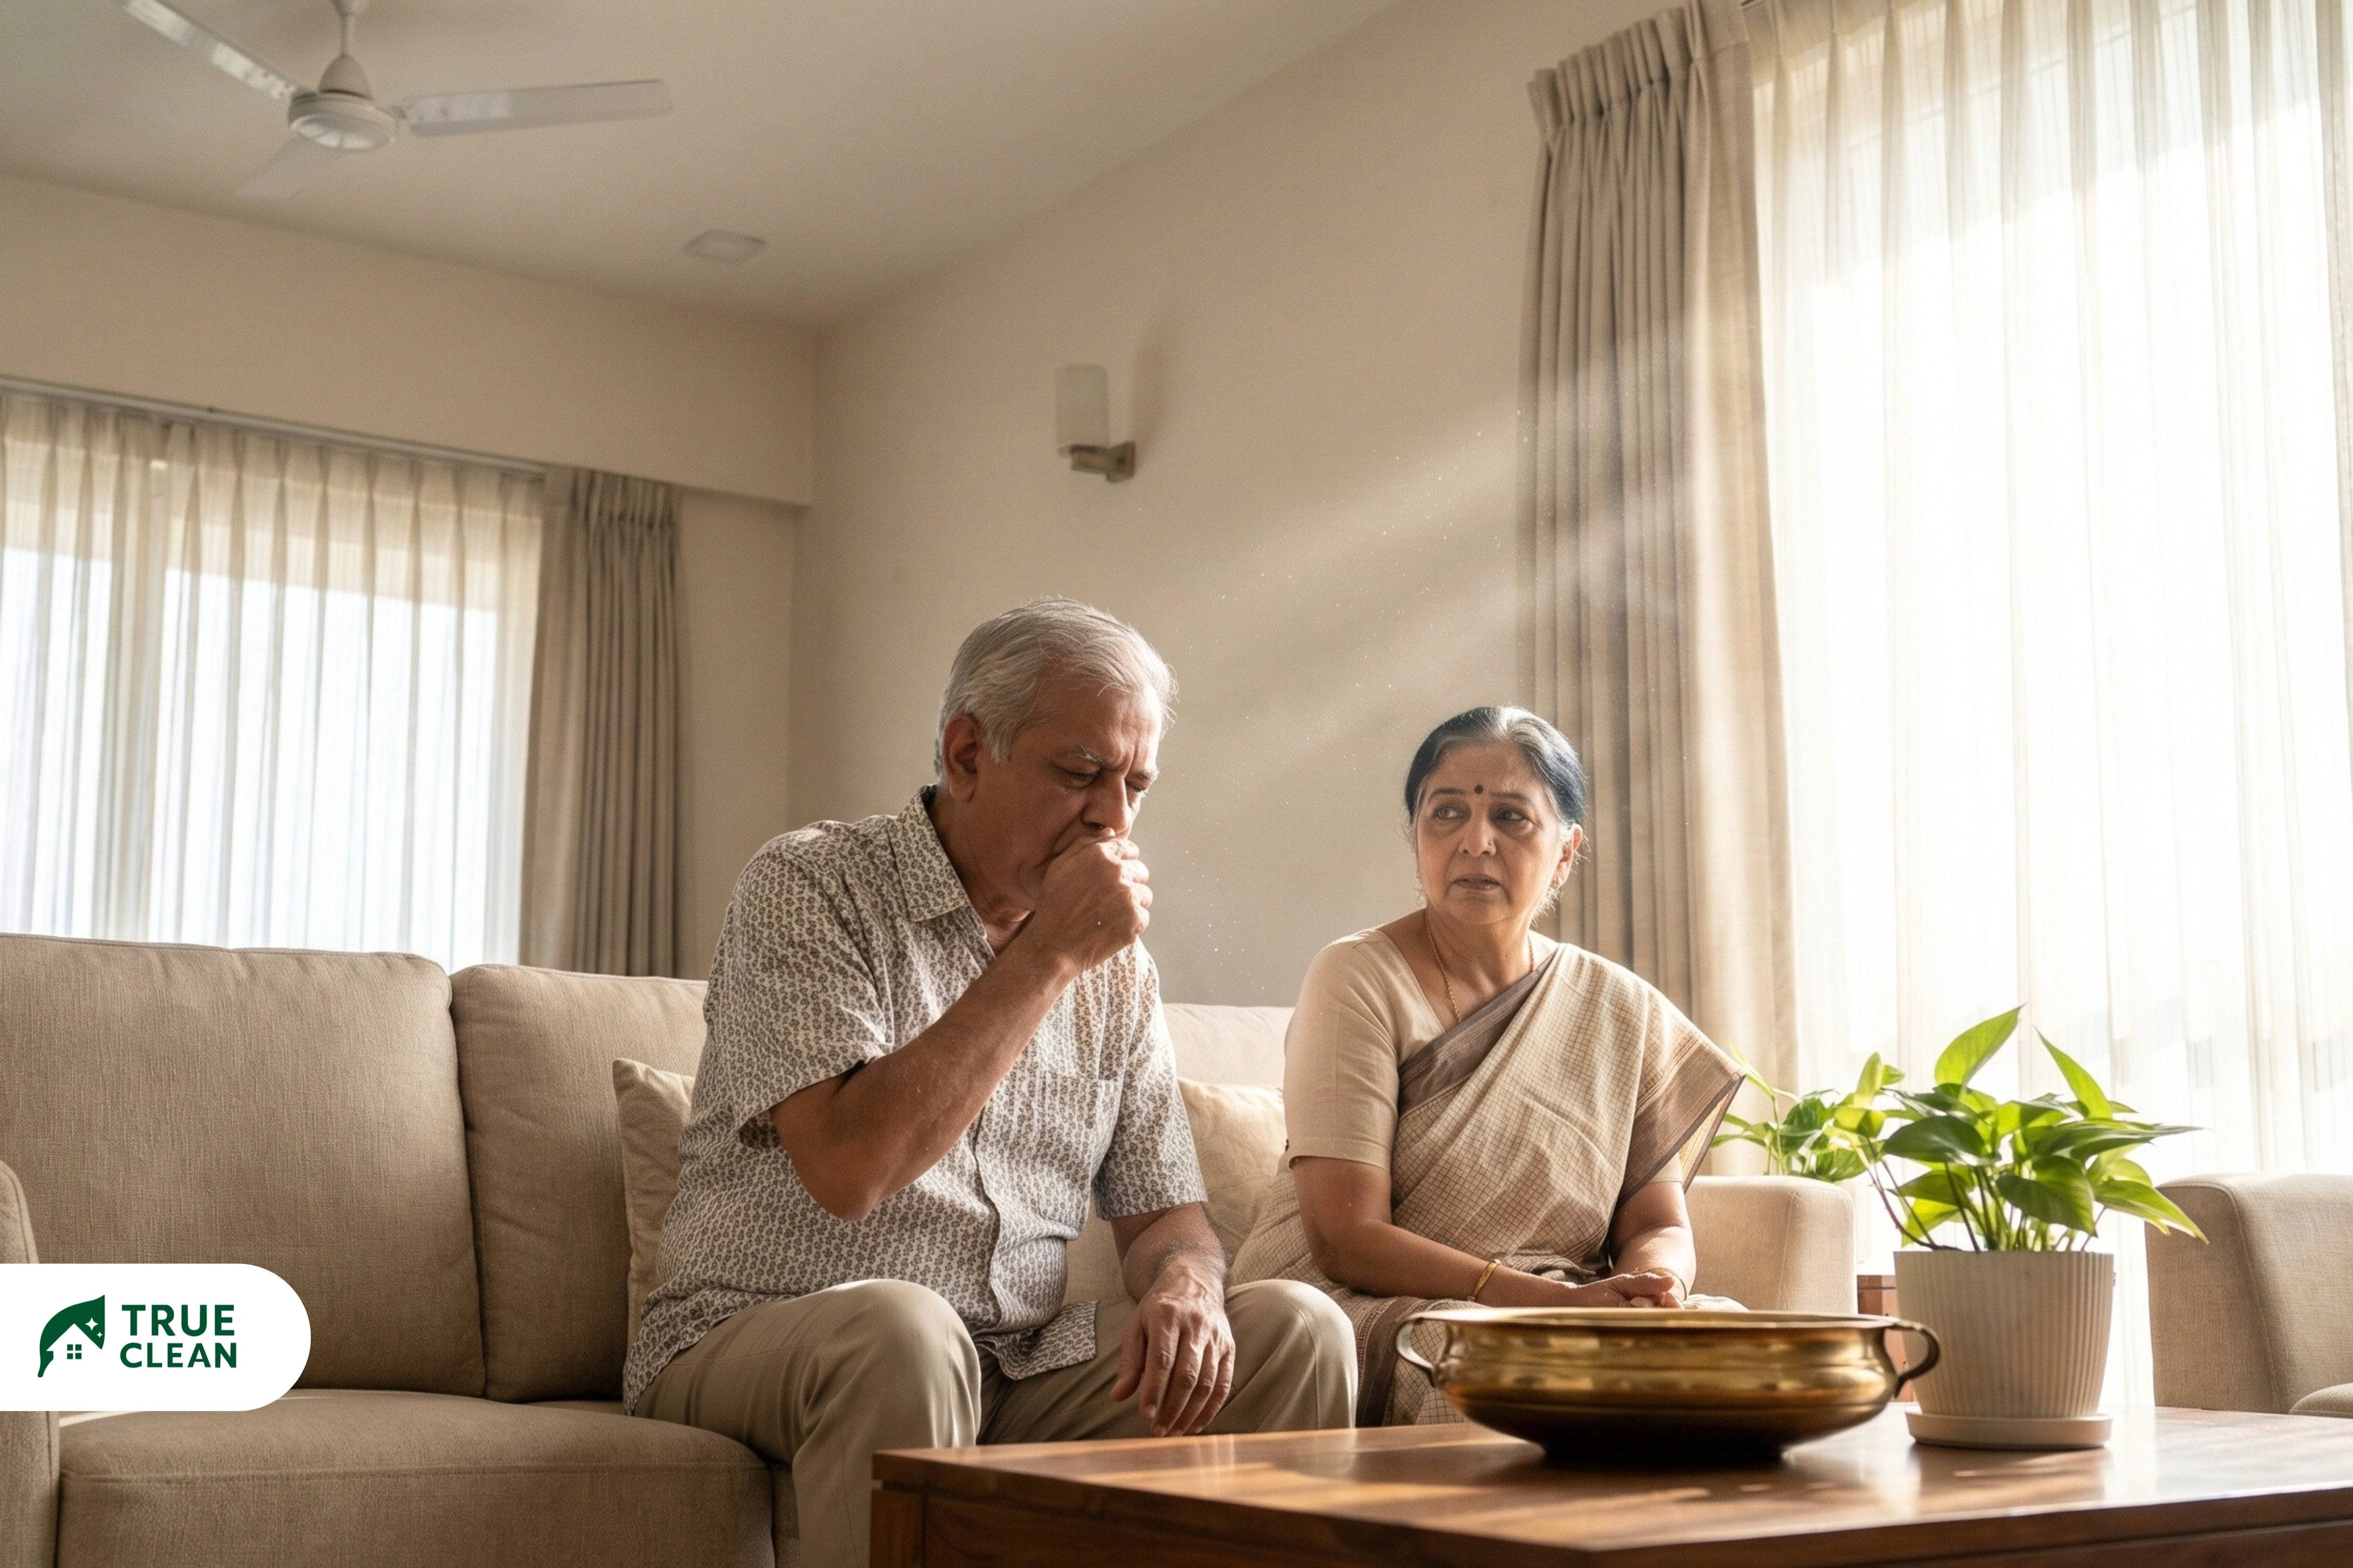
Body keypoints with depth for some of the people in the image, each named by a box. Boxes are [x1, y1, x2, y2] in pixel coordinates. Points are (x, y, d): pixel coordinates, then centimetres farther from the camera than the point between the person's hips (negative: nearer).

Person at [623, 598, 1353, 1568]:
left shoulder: (1117, 963, 10)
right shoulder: (809, 887, -9)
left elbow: (1162, 1211, 11)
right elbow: (848, 1169, -23)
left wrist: (1184, 1290, -14)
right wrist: (1046, 958, -20)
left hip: (1012, 1373, 5)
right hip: (754, 1338, -5)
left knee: (1295, 1331, -13)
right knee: (902, 1328, -37)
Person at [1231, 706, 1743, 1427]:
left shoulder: (1625, 1014, 9)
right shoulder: (1358, 980, -6)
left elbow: (1660, 1227, 8)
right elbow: (1347, 1240, -14)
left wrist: (1653, 1285, -18)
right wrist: (1557, 1300, -24)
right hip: (1364, 1310, -5)